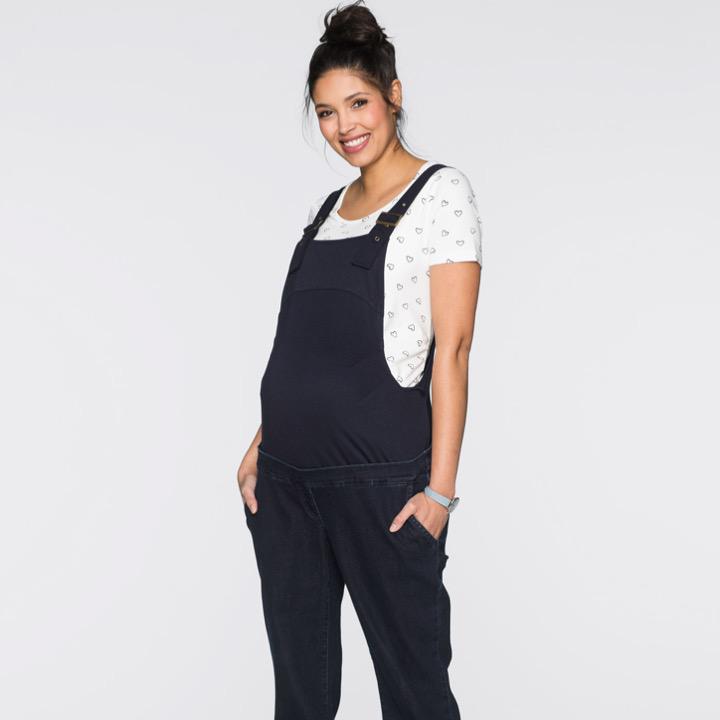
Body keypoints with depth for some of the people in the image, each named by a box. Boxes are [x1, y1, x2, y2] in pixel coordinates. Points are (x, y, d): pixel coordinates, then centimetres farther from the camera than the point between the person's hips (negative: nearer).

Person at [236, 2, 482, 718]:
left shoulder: (439, 191, -3)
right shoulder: (328, 206, 16)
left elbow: (451, 346, -10)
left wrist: (441, 486, -15)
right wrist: (260, 446, 10)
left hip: (380, 473, -6)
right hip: (285, 474, 7)